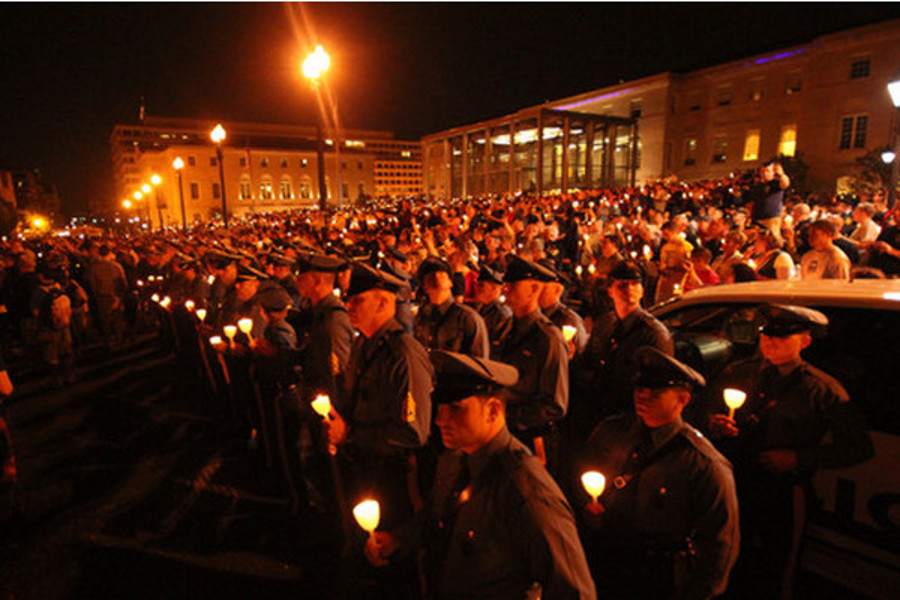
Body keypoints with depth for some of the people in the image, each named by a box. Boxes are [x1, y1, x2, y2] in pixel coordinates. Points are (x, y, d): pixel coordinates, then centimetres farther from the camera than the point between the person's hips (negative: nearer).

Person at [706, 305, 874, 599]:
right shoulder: (737, 373, 6)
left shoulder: (823, 389, -3)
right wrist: (714, 426, -12)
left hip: (781, 497, -2)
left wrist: (797, 458, -13)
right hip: (730, 484, 2)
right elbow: (707, 412, 12)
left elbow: (859, 448, -2)